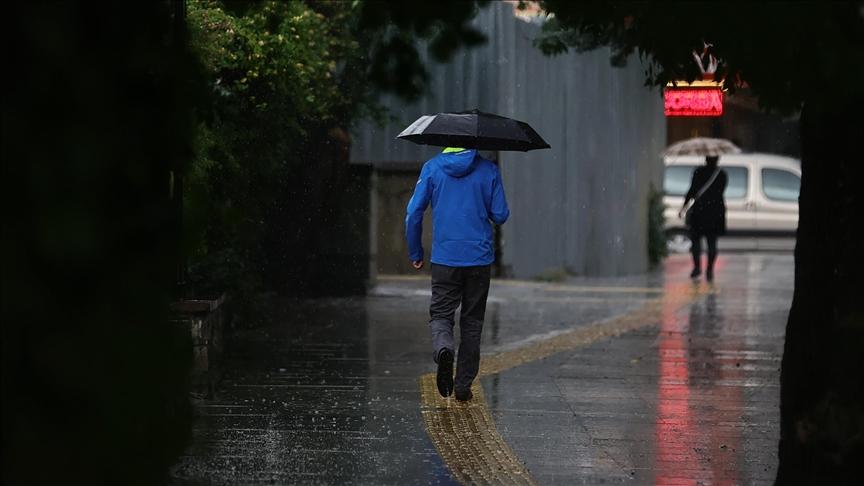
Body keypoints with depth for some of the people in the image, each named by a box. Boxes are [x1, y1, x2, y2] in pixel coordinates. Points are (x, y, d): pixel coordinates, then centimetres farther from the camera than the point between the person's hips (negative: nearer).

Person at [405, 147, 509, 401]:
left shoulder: (432, 167, -1)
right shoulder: (489, 170, -2)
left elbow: (414, 213, -1)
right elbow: (500, 216, 0)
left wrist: (415, 253, 10)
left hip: (444, 258, 0)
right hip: (480, 257, 1)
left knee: (441, 314, 7)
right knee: (472, 322, 10)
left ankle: (443, 349, -27)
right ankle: (464, 385, 10)